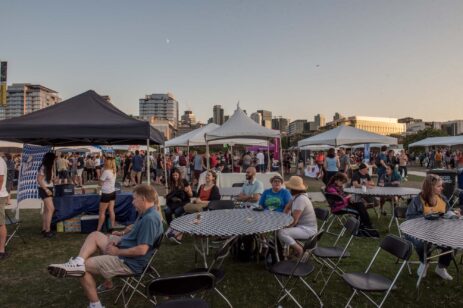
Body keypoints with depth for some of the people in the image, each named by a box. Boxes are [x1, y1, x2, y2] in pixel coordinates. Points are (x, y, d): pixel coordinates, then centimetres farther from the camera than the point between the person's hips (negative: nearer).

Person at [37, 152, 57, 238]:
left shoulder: (49, 167, 10)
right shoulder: (43, 168, -16)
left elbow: (53, 178, 6)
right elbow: (39, 180, -18)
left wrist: (53, 166, 5)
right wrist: (46, 189, -20)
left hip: (49, 189, 9)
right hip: (44, 190, -9)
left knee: (46, 209, 12)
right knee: (51, 208, -15)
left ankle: (44, 229, 20)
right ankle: (47, 230, -12)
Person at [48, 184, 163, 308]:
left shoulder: (150, 219, -28)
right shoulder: (146, 213, 4)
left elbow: (141, 250, -30)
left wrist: (117, 252, -18)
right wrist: (122, 233, 10)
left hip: (129, 261, -10)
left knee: (84, 267, -1)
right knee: (94, 235, 14)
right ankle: (78, 262, -6)